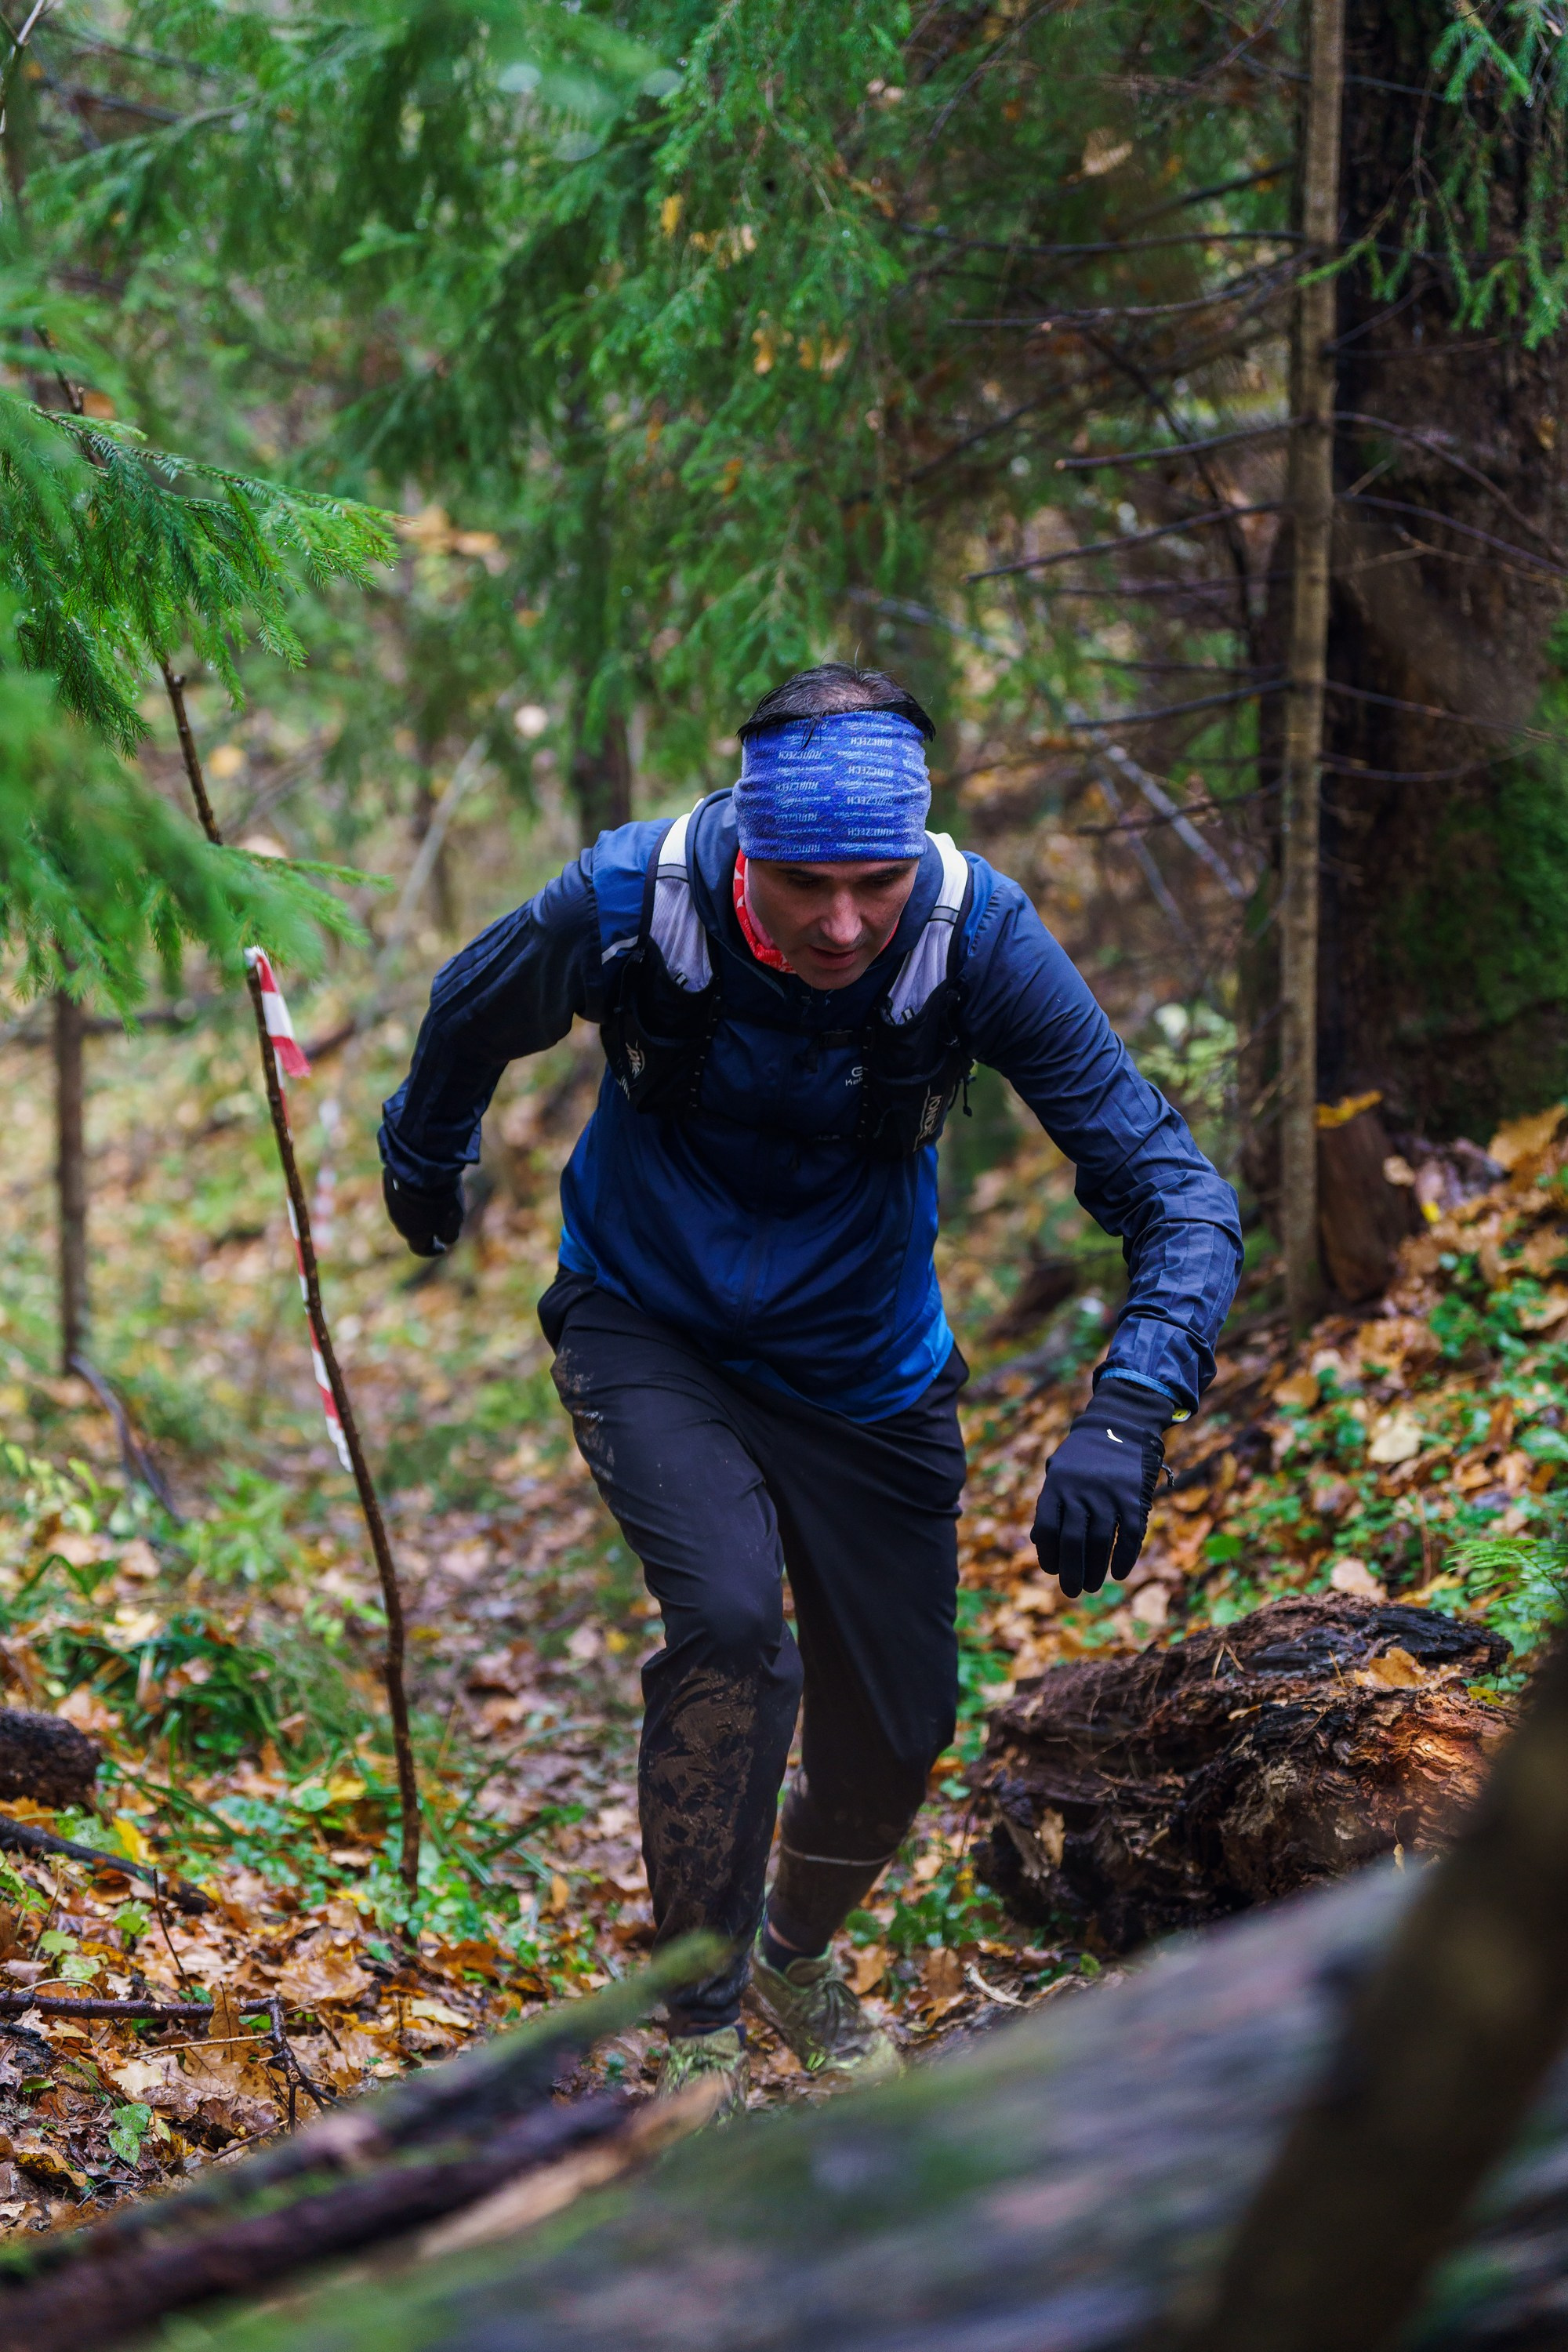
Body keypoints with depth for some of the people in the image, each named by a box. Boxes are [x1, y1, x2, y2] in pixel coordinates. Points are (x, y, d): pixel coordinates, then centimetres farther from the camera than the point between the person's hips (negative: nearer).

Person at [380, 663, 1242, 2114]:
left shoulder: (977, 936, -27)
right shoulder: (630, 903, -28)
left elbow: (1180, 1194, -26)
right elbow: (471, 1024, -4)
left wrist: (1125, 1421, -41)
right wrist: (425, 1166, 16)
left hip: (864, 1369, 2)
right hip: (649, 1330, -2)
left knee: (897, 1738, 9)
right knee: (733, 1628, -28)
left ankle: (800, 1955, 43)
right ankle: (700, 2030, -10)